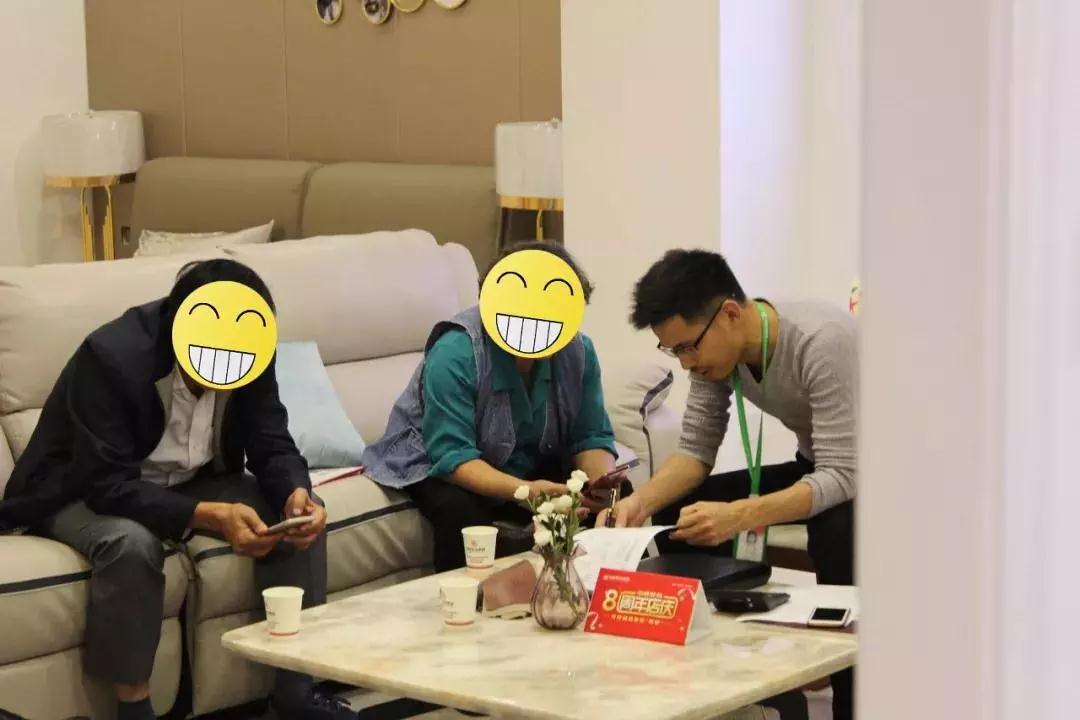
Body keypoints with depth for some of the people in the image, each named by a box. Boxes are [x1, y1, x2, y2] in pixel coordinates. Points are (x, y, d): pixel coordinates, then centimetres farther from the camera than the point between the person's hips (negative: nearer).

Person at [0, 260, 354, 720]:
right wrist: (209, 516, -43)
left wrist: (296, 492, -31)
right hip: (84, 493, -6)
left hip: (187, 483, 6)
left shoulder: (250, 352, -15)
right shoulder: (110, 357, -33)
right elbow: (108, 485, -34)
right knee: (132, 542, -39)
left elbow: (271, 445, -9)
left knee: (302, 511, -14)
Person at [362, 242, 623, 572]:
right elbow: (452, 455, -34)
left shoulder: (578, 351, -13)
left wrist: (604, 481, -33)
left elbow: (591, 438, -9)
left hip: (532, 464, 5)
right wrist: (522, 491, -48)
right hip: (438, 464, -5)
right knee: (462, 513, -35)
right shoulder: (455, 353, -29)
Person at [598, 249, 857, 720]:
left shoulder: (821, 341, -33)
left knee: (837, 536, -37)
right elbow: (696, 449, -4)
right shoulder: (713, 345, -12)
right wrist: (642, 501, -24)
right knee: (677, 519, -9)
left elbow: (843, 477, -36)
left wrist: (739, 516, -47)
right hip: (815, 468, 7)